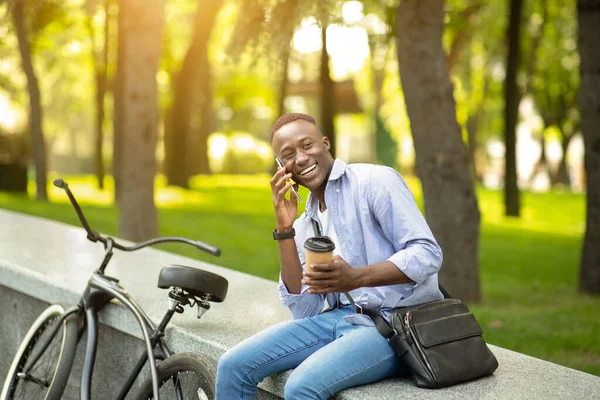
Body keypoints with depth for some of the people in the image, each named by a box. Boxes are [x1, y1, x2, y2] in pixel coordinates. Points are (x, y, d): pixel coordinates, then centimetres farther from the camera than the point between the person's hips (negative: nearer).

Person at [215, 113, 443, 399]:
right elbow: (304, 311, 4)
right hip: (337, 319, 7)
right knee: (233, 366, -5)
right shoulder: (305, 224, 14)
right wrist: (284, 229, -2)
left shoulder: (375, 180, -5)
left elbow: (428, 254, -14)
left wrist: (358, 277, -30)